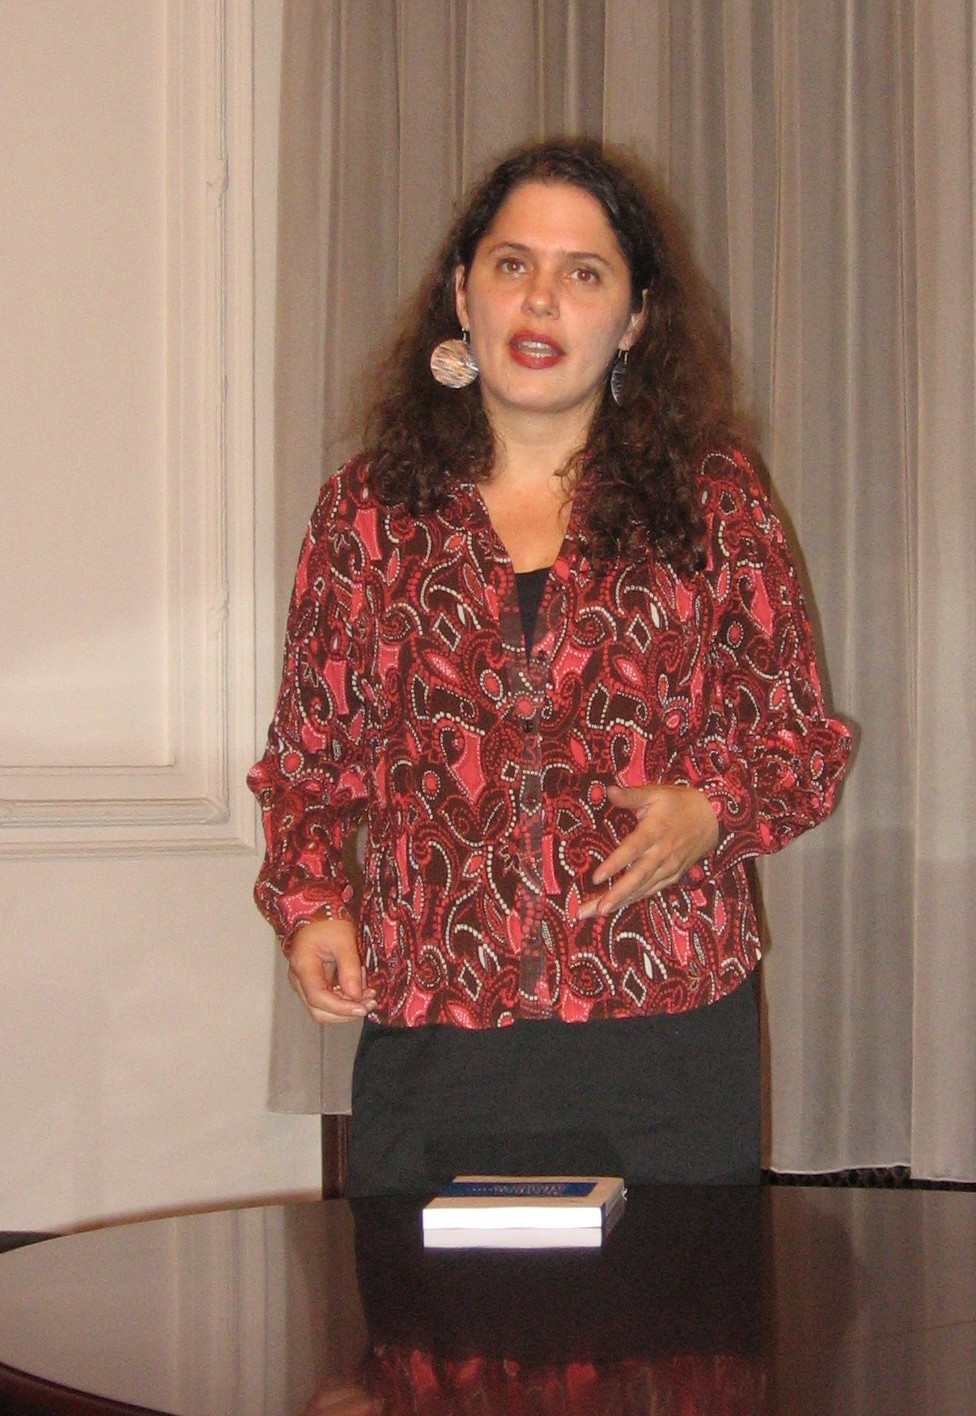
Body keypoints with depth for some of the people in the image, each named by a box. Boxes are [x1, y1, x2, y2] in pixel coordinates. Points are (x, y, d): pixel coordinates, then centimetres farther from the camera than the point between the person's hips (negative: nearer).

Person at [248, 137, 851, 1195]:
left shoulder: (713, 500, 5)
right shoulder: (369, 509, 8)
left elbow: (802, 740, 10)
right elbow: (311, 755, 16)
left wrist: (711, 814, -10)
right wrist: (309, 905, -1)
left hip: (669, 1038, 0)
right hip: (430, 1040, 1)